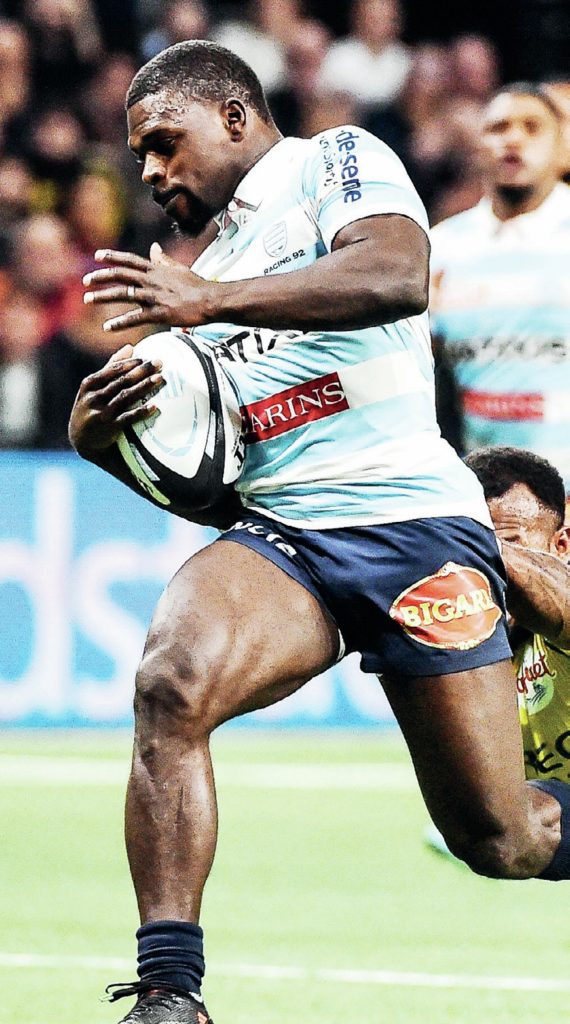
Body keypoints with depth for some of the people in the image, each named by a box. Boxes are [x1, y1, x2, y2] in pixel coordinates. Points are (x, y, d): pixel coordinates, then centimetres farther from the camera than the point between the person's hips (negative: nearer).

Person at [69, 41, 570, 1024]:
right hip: (271, 536, 5)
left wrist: (211, 301, -22)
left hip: (411, 517, -5)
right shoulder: (201, 270, 25)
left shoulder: (335, 160, 6)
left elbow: (397, 273, -17)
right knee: (170, 681, -29)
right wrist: (106, 431, 1)